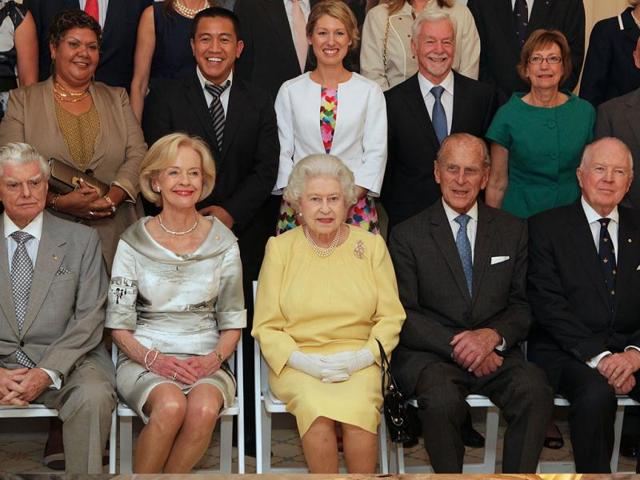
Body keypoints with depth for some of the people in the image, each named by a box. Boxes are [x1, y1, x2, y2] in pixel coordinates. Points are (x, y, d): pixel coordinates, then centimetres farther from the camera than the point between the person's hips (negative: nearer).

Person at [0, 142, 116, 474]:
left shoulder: (81, 241, 8)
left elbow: (90, 318, 0)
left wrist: (47, 373, -13)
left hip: (65, 362, 0)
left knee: (94, 396, -32)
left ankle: (82, 473, -13)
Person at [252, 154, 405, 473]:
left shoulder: (371, 245, 10)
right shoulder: (280, 247, 8)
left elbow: (390, 317, 8)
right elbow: (266, 326, 5)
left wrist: (363, 356, -10)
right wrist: (302, 361, -11)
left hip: (358, 364, 0)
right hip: (298, 364, 0)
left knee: (359, 410, -32)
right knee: (317, 410, -32)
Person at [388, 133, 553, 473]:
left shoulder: (513, 230, 13)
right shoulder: (408, 235, 5)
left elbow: (523, 306, 10)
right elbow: (403, 314, -2)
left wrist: (492, 336, -11)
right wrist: (457, 347, -14)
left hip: (494, 352, 2)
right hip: (430, 353, -2)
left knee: (535, 393, -29)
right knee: (443, 401, -34)